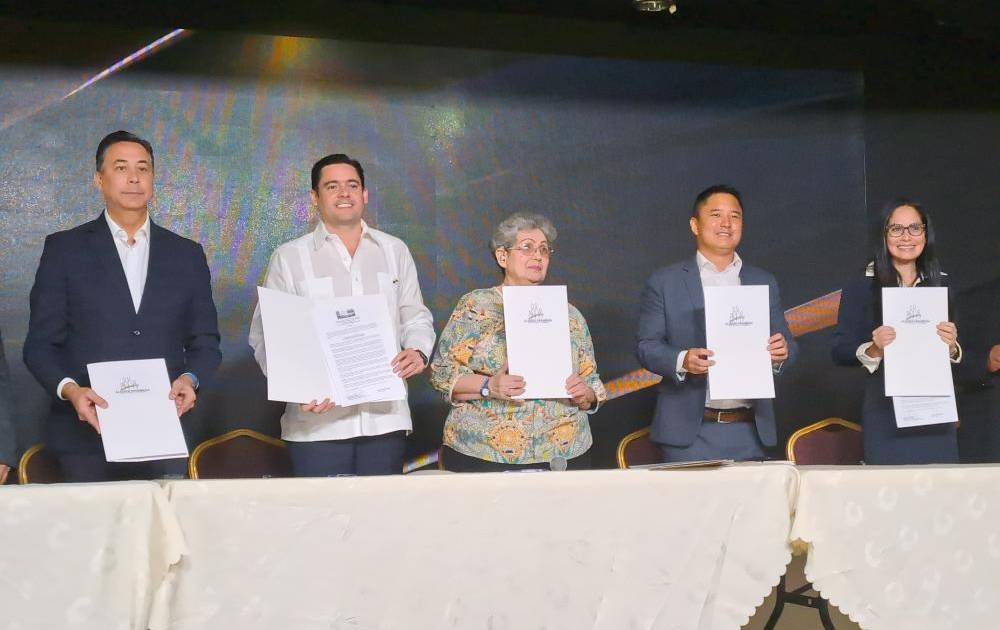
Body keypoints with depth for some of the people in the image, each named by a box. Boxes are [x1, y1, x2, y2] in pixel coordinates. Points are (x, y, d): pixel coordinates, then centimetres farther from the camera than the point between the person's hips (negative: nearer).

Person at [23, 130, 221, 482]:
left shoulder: (187, 255, 12)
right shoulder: (64, 249, 6)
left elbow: (205, 342, 14)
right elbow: (41, 344, 3)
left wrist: (191, 379, -7)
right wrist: (70, 389, -15)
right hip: (87, 438, -2)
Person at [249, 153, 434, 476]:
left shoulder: (395, 251, 15)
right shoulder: (289, 257, 6)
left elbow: (416, 318, 19)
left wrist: (418, 351, -5)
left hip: (386, 417, 3)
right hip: (319, 420, -2)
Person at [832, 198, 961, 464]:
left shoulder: (942, 286, 10)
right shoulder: (860, 289, 1)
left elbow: (959, 356, 12)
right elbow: (840, 352, -3)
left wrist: (952, 347, -9)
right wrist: (873, 350, -20)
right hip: (886, 416, -3)